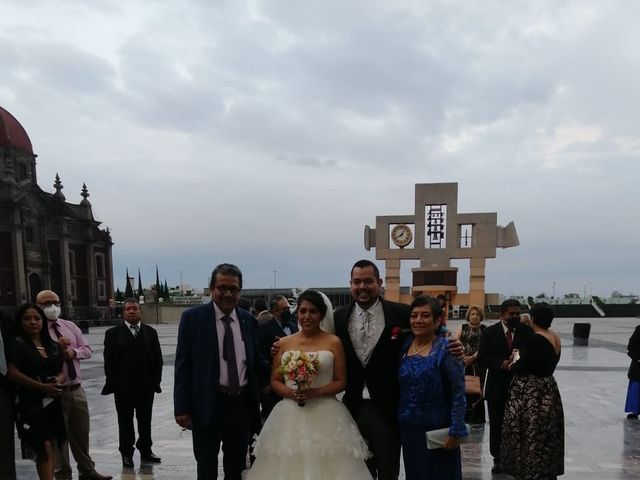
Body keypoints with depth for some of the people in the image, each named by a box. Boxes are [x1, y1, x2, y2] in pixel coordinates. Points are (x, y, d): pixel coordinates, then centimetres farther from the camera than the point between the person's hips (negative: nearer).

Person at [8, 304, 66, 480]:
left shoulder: (52, 345, 11)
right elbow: (13, 373, -15)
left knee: (51, 447, 11)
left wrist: (59, 380, -9)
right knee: (44, 449, -7)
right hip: (33, 403, -6)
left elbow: (62, 371, 15)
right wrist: (42, 386, -19)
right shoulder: (17, 344, -6)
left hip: (54, 401, 6)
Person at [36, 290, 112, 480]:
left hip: (76, 389, 6)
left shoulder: (70, 326, 9)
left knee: (82, 434, 16)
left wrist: (73, 352, -11)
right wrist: (55, 349, -26)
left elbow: (87, 349, 7)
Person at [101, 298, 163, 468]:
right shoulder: (113, 333, 0)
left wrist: (156, 381, -1)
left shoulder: (150, 332, 6)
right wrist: (112, 383, -9)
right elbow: (109, 360, -3)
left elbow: (157, 358, 5)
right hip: (123, 386, -2)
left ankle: (146, 451, 24)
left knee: (145, 421, 11)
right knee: (125, 421, 8)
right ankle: (127, 454, 21)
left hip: (146, 386, 2)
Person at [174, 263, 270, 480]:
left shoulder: (249, 320, 4)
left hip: (243, 404, 4)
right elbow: (183, 364, -7)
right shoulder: (193, 317, -6)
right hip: (208, 405, -3)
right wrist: (182, 407, -11)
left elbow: (256, 360, 11)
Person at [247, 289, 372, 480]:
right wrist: (291, 393, -10)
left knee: (326, 464, 0)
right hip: (290, 415, 2)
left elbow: (341, 382, 0)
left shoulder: (333, 342, 0)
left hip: (325, 415, -2)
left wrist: (316, 392, -16)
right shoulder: (284, 343, 6)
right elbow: (275, 380, 9)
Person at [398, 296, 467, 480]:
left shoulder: (446, 349, -14)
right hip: (408, 429, 5)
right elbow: (398, 386, 8)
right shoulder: (404, 346, 0)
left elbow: (458, 394, -15)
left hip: (437, 431, -4)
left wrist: (456, 431, -17)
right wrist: (398, 420, 3)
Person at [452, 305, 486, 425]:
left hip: (478, 364, -2)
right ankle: (462, 416, 9)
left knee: (476, 391, 0)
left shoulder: (484, 329, 4)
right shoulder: (462, 327, 10)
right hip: (462, 363, 2)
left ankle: (477, 419, 9)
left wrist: (472, 357, -17)